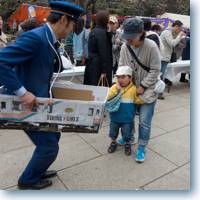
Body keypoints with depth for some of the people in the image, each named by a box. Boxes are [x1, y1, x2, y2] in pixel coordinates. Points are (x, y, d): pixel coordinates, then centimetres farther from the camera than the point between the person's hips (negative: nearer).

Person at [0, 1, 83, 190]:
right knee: (49, 147, 3)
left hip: (38, 100, 10)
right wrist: (22, 92, -30)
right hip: (26, 103, -9)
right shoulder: (35, 37, -25)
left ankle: (37, 170, 44)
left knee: (53, 136, 22)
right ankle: (28, 179, 31)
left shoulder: (48, 38, 5)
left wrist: (47, 84, 15)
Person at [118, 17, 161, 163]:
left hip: (148, 90, -4)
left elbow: (155, 70, -15)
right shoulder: (125, 47, -7)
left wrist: (143, 86, -16)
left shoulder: (151, 46, -20)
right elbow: (121, 66, 3)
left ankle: (141, 148, 18)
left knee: (144, 122, -2)